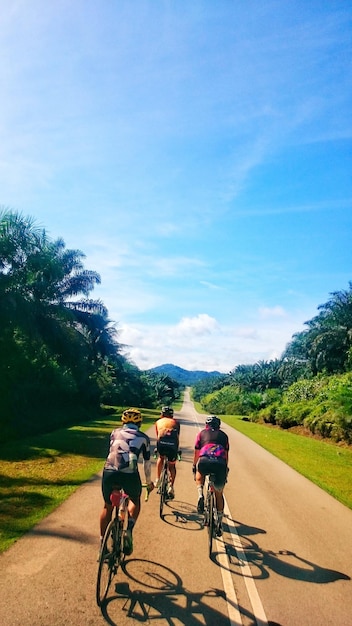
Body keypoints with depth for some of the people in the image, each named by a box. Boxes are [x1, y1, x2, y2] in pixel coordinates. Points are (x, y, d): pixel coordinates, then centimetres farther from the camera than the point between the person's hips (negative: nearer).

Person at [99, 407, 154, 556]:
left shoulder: (115, 433, 23)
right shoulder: (143, 438, 18)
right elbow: (147, 462, 24)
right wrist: (149, 482, 39)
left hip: (109, 472, 2)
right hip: (130, 475, -1)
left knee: (108, 507, 26)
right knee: (135, 502, 28)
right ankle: (129, 529, 6)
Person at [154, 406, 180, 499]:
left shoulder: (158, 422, 28)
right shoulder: (176, 422, 28)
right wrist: (176, 450, 47)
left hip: (162, 442, 0)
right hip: (172, 444, 0)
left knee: (161, 458, 33)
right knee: (172, 466, 23)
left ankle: (157, 480, 26)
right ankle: (171, 486, 9)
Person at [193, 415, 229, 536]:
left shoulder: (202, 433, 26)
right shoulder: (223, 435, 30)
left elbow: (196, 453, 31)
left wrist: (194, 466, 45)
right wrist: (225, 469, 45)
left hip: (204, 461, -1)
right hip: (221, 463, 1)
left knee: (200, 473, 35)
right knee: (219, 494, 21)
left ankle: (200, 494, 12)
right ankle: (219, 523, 21)